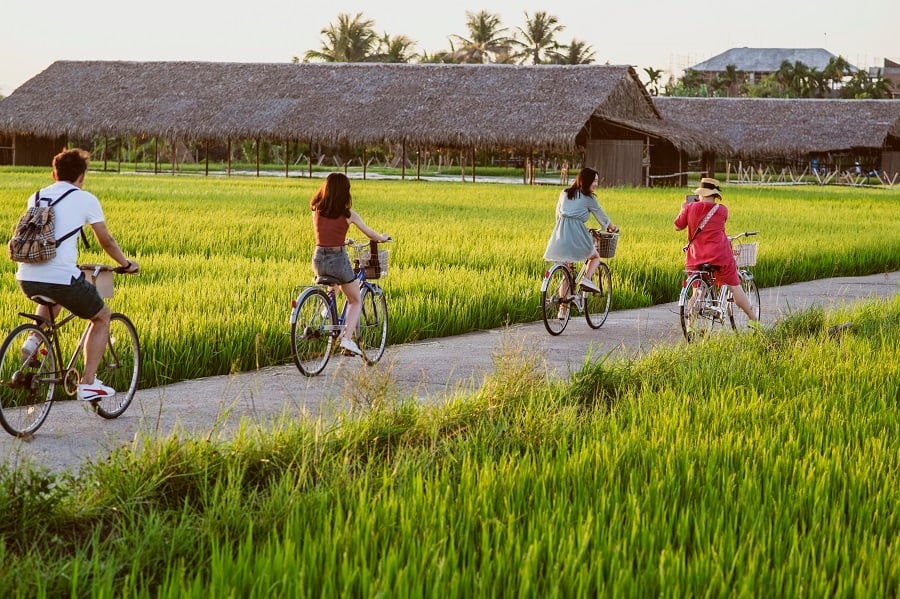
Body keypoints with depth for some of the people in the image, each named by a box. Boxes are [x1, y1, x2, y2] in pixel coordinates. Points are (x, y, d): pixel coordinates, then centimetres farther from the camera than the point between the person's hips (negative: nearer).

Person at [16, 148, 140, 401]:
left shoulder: (36, 197, 18)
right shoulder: (85, 199, 4)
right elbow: (106, 240, 9)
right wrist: (126, 263, 27)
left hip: (27, 279, 5)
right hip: (63, 277, -5)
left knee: (52, 300, 41)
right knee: (102, 318, 19)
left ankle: (35, 339, 16)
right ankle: (88, 384, 12)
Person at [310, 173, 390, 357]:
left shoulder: (316, 210, 2)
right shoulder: (348, 214, -7)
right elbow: (371, 235, 5)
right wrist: (383, 237, 27)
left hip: (319, 259, 4)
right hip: (338, 259, -4)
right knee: (355, 302, 14)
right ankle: (347, 338, -5)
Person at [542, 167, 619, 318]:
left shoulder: (564, 193, 18)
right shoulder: (588, 198, 5)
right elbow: (601, 216, 16)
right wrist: (612, 228, 33)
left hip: (560, 232, 5)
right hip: (577, 234, -5)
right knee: (595, 257, 22)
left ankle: (563, 309, 9)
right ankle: (587, 279, -6)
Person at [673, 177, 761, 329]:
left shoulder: (691, 208, -4)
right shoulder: (722, 210, -2)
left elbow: (677, 227, 5)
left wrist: (683, 209, 21)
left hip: (696, 258, 1)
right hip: (720, 256, -1)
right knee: (735, 288, 7)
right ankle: (754, 321, 13)